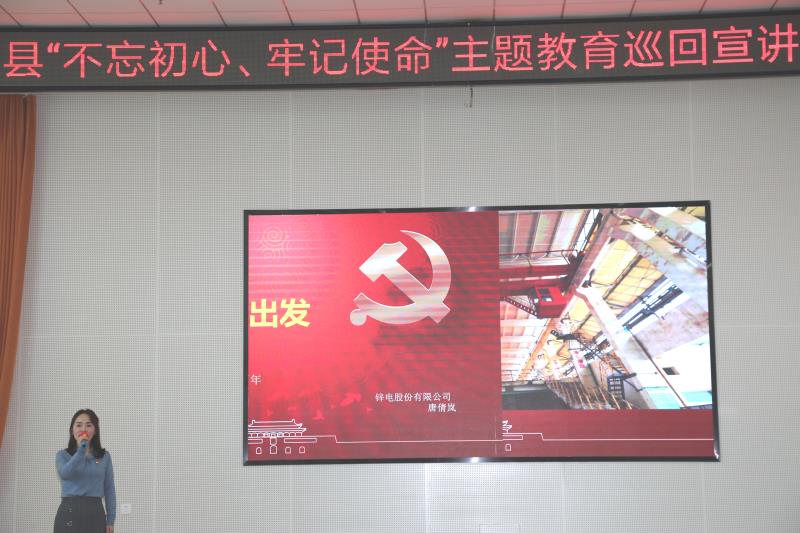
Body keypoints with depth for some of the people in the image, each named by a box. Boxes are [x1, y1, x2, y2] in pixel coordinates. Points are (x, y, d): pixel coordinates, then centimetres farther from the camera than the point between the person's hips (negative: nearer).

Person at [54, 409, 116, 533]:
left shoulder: (104, 456, 9)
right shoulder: (63, 455, 5)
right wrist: (82, 448, -20)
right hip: (69, 513, -2)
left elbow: (109, 490, 8)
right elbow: (65, 474, -18)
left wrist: (110, 521, 1)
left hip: (95, 514, 2)